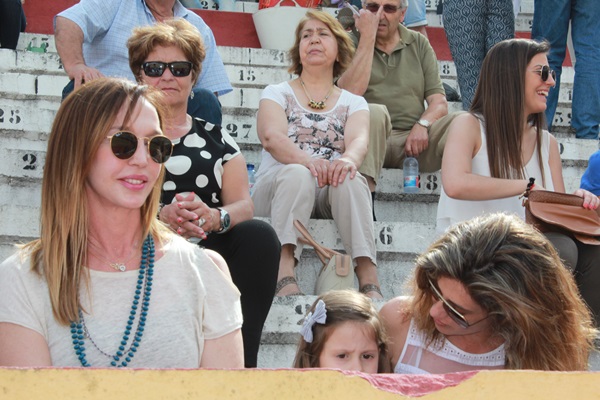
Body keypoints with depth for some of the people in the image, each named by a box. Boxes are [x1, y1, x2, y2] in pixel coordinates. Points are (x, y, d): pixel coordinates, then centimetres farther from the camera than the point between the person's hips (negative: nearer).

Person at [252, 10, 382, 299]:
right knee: (297, 174, -35)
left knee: (350, 180, -33)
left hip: (333, 194, 1)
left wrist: (348, 160, -32)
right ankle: (284, 276, -53)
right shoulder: (277, 94, 14)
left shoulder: (353, 102, 18)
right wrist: (307, 160, -31)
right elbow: (272, 137, -8)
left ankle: (369, 282, -47)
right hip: (276, 186, -1)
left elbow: (359, 140, -5)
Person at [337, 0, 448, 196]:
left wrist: (422, 125, -15)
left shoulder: (419, 44, 16)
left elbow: (439, 103, 8)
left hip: (414, 140, 2)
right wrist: (367, 37, -10)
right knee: (374, 112, -35)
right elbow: (350, 95, -13)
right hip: (372, 138, -2)